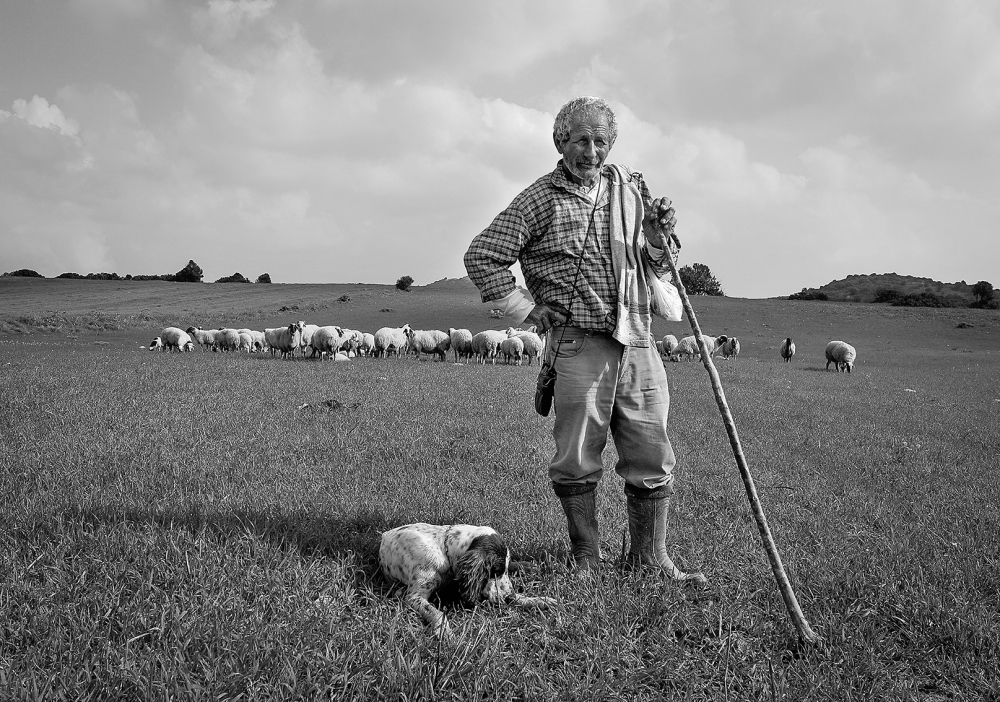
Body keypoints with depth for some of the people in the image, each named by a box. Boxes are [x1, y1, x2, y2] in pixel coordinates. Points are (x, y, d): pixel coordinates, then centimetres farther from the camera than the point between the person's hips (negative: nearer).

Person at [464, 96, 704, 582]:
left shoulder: (631, 188, 14)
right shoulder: (541, 199, -1)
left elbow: (654, 265, 23)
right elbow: (481, 256, -1)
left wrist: (659, 240, 1)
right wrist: (528, 310, -3)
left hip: (637, 341, 5)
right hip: (578, 344, -4)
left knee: (653, 459, 7)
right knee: (578, 461, 2)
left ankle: (649, 557, 21)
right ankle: (586, 560, 18)